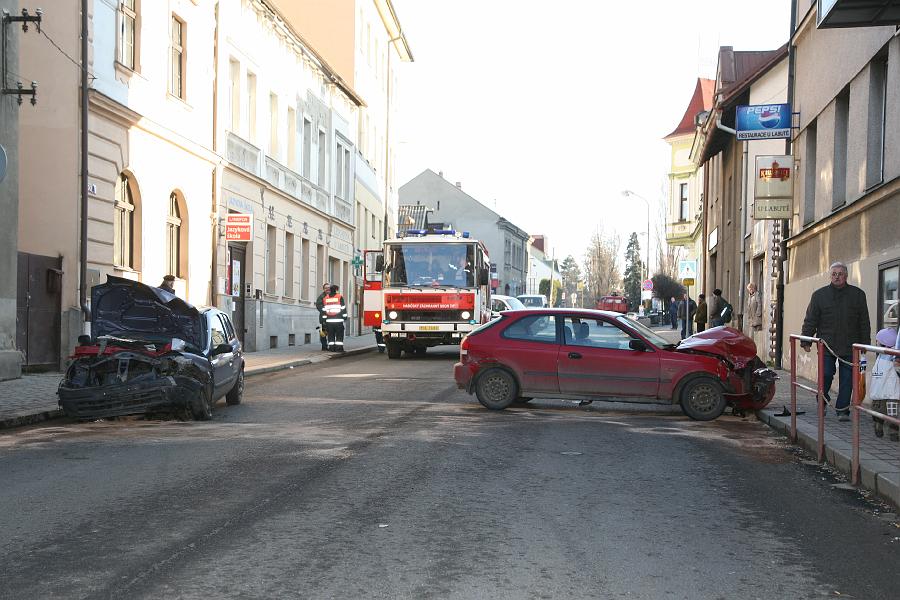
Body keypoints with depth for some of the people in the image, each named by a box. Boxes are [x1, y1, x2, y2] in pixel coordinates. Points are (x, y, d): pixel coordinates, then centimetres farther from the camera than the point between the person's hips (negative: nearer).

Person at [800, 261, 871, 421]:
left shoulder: (858, 295, 8)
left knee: (847, 379, 0)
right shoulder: (819, 295, 6)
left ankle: (842, 410, 7)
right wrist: (806, 341, 2)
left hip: (849, 346, 1)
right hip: (826, 345, -1)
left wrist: (864, 343, 6)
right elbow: (810, 320, 7)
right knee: (826, 374, -5)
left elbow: (864, 322, 10)